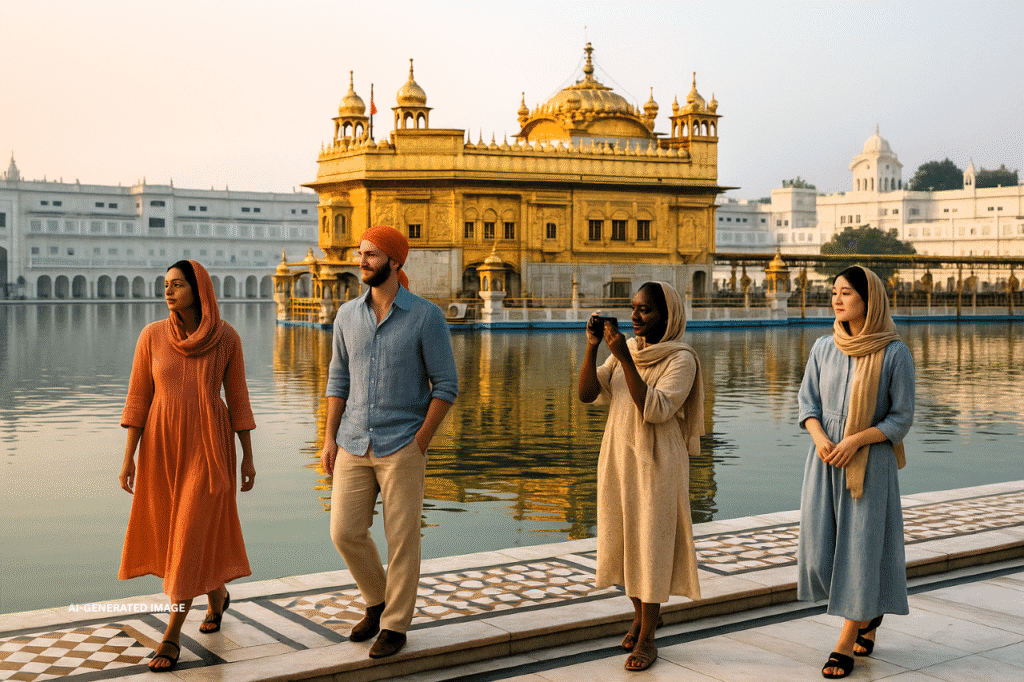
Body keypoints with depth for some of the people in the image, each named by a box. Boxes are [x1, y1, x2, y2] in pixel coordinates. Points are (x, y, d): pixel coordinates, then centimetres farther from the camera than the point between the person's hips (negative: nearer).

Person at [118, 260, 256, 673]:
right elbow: (138, 398, 0)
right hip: (162, 446, 3)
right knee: (174, 531, 14)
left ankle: (171, 636, 1)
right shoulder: (152, 336, -2)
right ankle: (217, 596, 41)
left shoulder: (226, 338, -5)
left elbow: (238, 398, 1)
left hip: (208, 446, -3)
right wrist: (129, 456, -5)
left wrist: (248, 456, 3)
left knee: (193, 535, -7)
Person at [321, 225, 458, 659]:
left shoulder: (426, 316, -8)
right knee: (345, 533, 4)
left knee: (401, 538, 2)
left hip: (402, 447, -4)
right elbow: (338, 379, 13)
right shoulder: (348, 315, 6)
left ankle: (395, 625, 17)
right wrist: (329, 439, 5)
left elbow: (446, 385, -6)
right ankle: (378, 601, 29)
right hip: (354, 445, 4)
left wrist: (419, 444, -12)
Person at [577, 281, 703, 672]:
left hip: (656, 464, -6)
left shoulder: (681, 359, -12)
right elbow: (587, 394, 0)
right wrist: (592, 347, -13)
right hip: (617, 460, 6)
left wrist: (624, 358, -27)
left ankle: (647, 639, 8)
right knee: (624, 543, 14)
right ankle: (639, 615, 35)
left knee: (651, 546, -2)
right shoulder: (625, 352, 7)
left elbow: (656, 410, -25)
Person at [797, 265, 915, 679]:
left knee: (862, 548, -2)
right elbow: (808, 402, 7)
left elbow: (901, 419, -8)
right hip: (825, 460, 4)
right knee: (820, 550, 3)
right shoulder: (823, 348, 4)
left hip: (870, 461, -4)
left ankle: (845, 644, 12)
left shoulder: (895, 353, -9)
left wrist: (855, 440, -19)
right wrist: (819, 437, -12)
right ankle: (869, 613, 30)